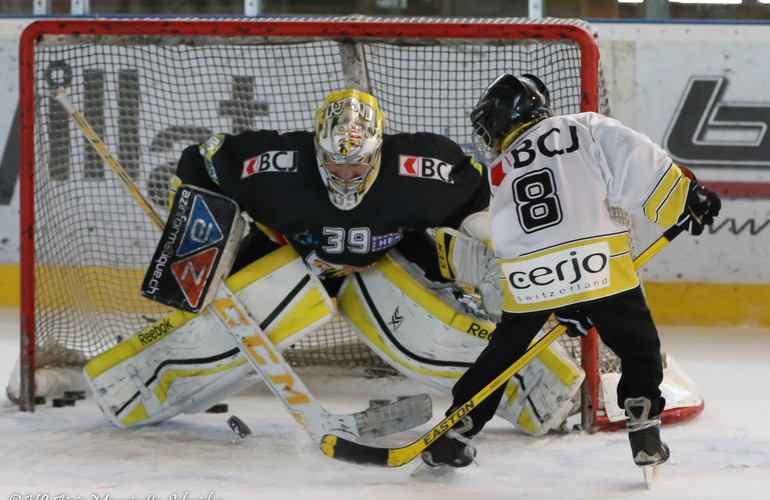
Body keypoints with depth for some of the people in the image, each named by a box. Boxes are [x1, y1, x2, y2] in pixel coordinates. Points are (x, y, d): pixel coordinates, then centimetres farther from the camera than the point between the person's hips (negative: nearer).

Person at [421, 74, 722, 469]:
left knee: (500, 354, 22)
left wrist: (565, 307, 21)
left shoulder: (499, 174, 20)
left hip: (526, 283, 3)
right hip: (596, 269, -3)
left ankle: (452, 437, 26)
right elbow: (638, 167, -4)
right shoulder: (585, 129, 10)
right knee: (639, 347, 14)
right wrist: (686, 198, 2)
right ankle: (644, 431, 3)